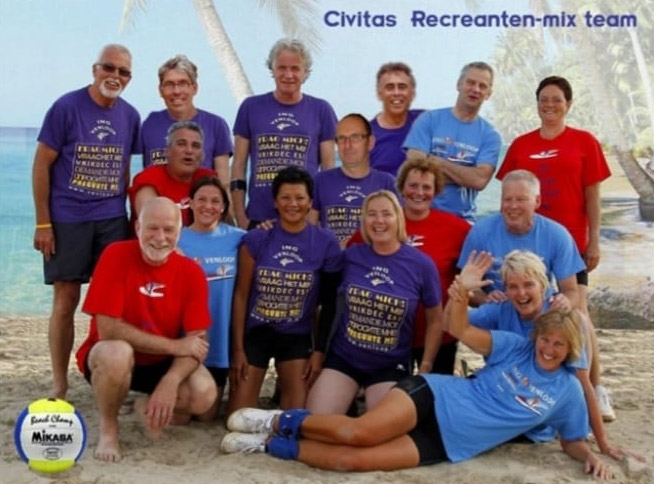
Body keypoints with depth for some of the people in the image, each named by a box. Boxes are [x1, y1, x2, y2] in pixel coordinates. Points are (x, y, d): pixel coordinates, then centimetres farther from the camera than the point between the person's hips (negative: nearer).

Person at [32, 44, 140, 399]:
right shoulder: (66, 107, -7)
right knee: (66, 300, 1)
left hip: (112, 220, 4)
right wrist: (42, 223, -8)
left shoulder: (130, 116, 5)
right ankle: (59, 385, 12)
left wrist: (132, 215, 11)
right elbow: (41, 165, -5)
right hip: (67, 220, -3)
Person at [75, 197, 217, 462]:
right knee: (118, 352, -38)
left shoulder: (191, 272, -10)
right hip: (112, 357, -3)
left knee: (204, 394, -25)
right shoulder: (116, 255, -19)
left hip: (164, 363, 3)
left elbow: (197, 341, -12)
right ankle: (108, 429, -8)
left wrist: (170, 382, -32)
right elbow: (107, 329, -24)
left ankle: (152, 406, 12)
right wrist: (174, 345, -23)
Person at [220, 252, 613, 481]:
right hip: (435, 396, -1)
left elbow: (573, 441, 17)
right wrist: (462, 292, -27)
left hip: (447, 445, 1)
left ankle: (272, 445, -2)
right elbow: (460, 330, -6)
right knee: (358, 433, -28)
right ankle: (280, 421, -1)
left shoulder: (568, 391, 6)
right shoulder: (516, 346, 2)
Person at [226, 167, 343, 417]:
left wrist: (320, 350, -3)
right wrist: (237, 348, -5)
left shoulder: (326, 243, -7)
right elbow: (241, 295, -4)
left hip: (297, 337, 0)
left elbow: (329, 303, -2)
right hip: (254, 332, 0)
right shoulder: (256, 240, -8)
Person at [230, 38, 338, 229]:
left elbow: (329, 168, 7)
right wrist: (240, 217, 2)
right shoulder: (251, 107, 8)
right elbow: (238, 165, 8)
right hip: (259, 219, 1)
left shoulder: (321, 110, 7)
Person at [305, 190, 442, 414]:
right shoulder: (350, 256, -6)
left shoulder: (421, 264, -8)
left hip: (390, 366, -1)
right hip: (342, 358, 1)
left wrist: (426, 366, 2)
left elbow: (435, 321, 2)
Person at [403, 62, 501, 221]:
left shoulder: (489, 136, 4)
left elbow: (479, 179, -10)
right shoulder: (428, 120, 2)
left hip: (462, 219, 1)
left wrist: (437, 161, -7)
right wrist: (464, 175, -6)